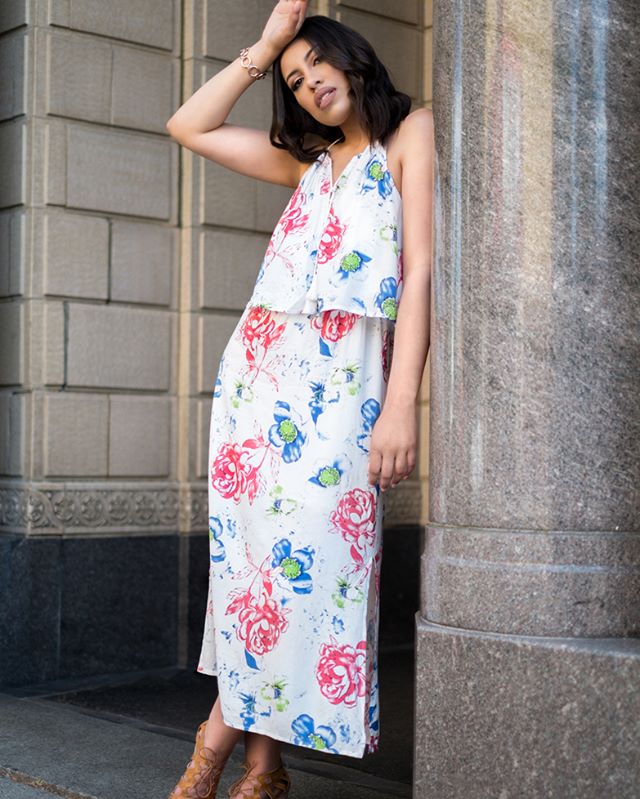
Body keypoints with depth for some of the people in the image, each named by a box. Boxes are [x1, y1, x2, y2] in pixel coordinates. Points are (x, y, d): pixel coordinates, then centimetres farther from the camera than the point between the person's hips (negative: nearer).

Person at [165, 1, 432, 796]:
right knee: (256, 552, 0)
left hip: (341, 381, -5)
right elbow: (188, 127, 26)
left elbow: (421, 271, -6)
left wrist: (402, 403, -15)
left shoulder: (412, 133, 6)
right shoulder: (310, 162, 23)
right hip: (258, 369, 5)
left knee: (304, 557, -10)